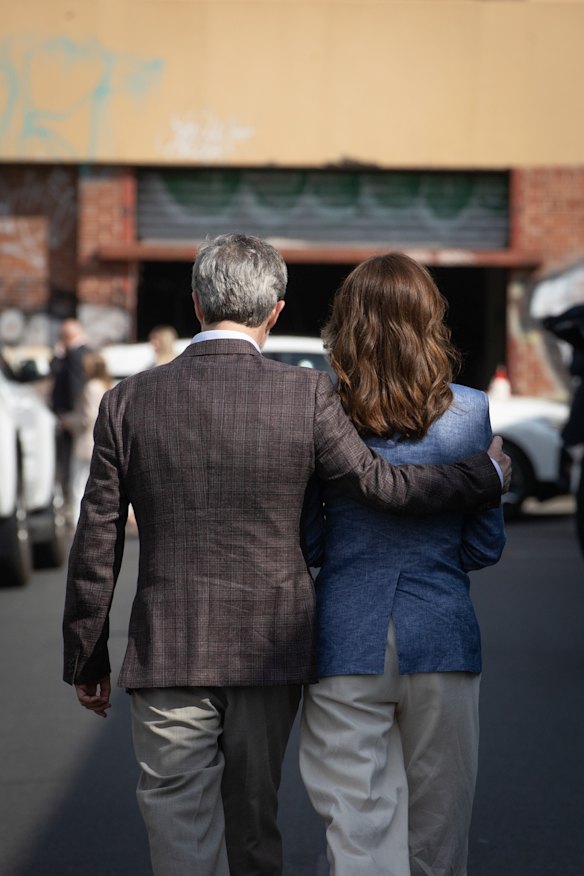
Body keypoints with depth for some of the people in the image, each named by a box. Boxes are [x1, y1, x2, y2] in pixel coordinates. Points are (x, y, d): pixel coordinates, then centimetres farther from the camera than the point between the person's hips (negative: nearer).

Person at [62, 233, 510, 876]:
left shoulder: (129, 401, -5)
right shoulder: (307, 395, -9)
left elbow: (96, 547, -1)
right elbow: (381, 485, -6)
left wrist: (85, 659, 9)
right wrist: (488, 471, 11)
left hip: (168, 655, -1)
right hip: (272, 652, 1)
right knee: (253, 822, 19)